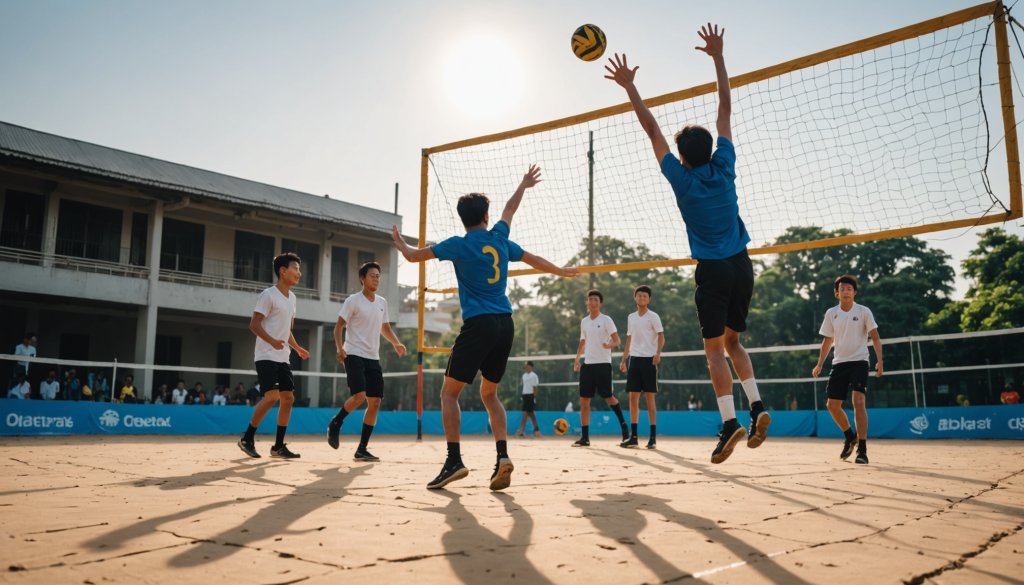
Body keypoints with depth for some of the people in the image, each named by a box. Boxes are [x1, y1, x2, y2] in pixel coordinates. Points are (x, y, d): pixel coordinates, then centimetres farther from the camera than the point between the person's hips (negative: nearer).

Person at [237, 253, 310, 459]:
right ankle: (247, 438, -3)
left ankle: (278, 446, 10)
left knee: (288, 397, 3)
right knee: (272, 396, -18)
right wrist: (272, 341, -28)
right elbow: (254, 324, -14)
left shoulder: (291, 297, 15)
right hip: (266, 356, -8)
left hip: (282, 358, 8)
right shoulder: (269, 295, -9)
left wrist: (297, 347, 13)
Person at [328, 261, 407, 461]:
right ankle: (335, 423, 8)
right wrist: (339, 347, -21)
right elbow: (339, 326, -4)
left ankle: (362, 449, 8)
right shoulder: (353, 301, -4)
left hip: (373, 358, 6)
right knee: (359, 396, -22)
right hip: (354, 355, -6)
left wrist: (396, 343, 5)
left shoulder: (382, 302, 13)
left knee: (375, 403, 0)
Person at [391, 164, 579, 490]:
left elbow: (413, 256, 6)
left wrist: (399, 241, 28)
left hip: (478, 325, -5)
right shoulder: (500, 240, 10)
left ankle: (454, 461, -6)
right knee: (489, 394, 17)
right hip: (505, 325, 5)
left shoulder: (459, 245, -1)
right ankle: (502, 456, 2)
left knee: (449, 392, 3)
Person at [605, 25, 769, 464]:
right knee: (732, 341, 16)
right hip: (741, 264, 4)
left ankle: (729, 421, -11)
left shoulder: (681, 178, -6)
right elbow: (725, 107, 9)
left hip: (712, 270, -4)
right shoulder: (724, 167, 2)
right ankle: (756, 406, 1)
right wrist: (717, 55, 15)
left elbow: (652, 129, 0)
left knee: (715, 347, 0)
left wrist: (630, 86, 6)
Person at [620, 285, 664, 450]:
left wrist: (658, 353, -25)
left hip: (649, 360, -5)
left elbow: (661, 336, -8)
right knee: (633, 398, 3)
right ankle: (633, 437, 8)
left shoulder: (653, 317, -1)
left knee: (649, 398, -5)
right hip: (634, 359, 5)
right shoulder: (631, 317, 15)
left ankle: (653, 437, 1)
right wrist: (623, 360, 14)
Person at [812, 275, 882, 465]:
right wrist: (819, 364, 7)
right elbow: (827, 340, 13)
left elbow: (875, 337, -2)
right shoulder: (831, 314, 6)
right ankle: (851, 437, 30)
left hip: (859, 362, -4)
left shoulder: (863, 312, -3)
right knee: (833, 405, 5)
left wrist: (879, 361, -14)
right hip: (839, 363, 4)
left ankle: (862, 450, -14)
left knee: (859, 402, -18)